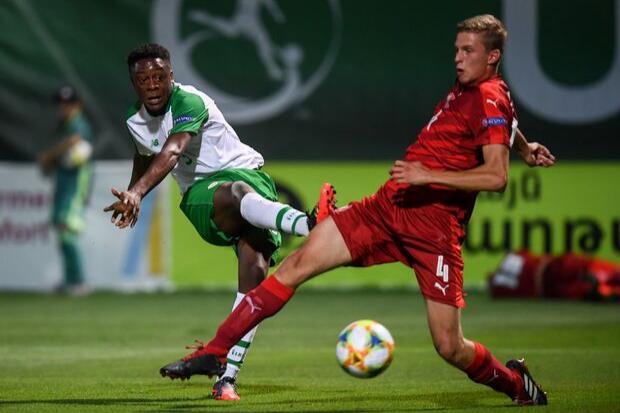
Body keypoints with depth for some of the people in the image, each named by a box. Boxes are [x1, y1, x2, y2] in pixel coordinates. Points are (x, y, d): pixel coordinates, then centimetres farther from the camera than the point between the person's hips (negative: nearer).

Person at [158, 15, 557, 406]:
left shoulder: (491, 100, -11)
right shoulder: (466, 87, 13)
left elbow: (497, 176, -22)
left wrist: (428, 175, -24)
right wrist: (523, 146, 52)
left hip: (433, 228, -7)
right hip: (389, 203, 8)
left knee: (450, 347, -7)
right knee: (300, 262, -6)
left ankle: (516, 383, 26)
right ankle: (215, 353, -4)